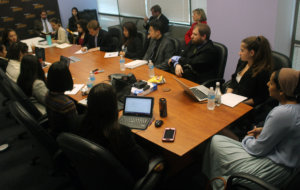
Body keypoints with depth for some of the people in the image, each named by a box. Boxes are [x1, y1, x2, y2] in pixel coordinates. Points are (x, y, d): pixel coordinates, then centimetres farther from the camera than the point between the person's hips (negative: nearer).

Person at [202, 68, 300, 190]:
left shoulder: (281, 114, -29)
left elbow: (258, 149, -20)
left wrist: (248, 138, 1)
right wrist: (264, 130, 8)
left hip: (273, 169, -9)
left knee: (216, 142, 0)